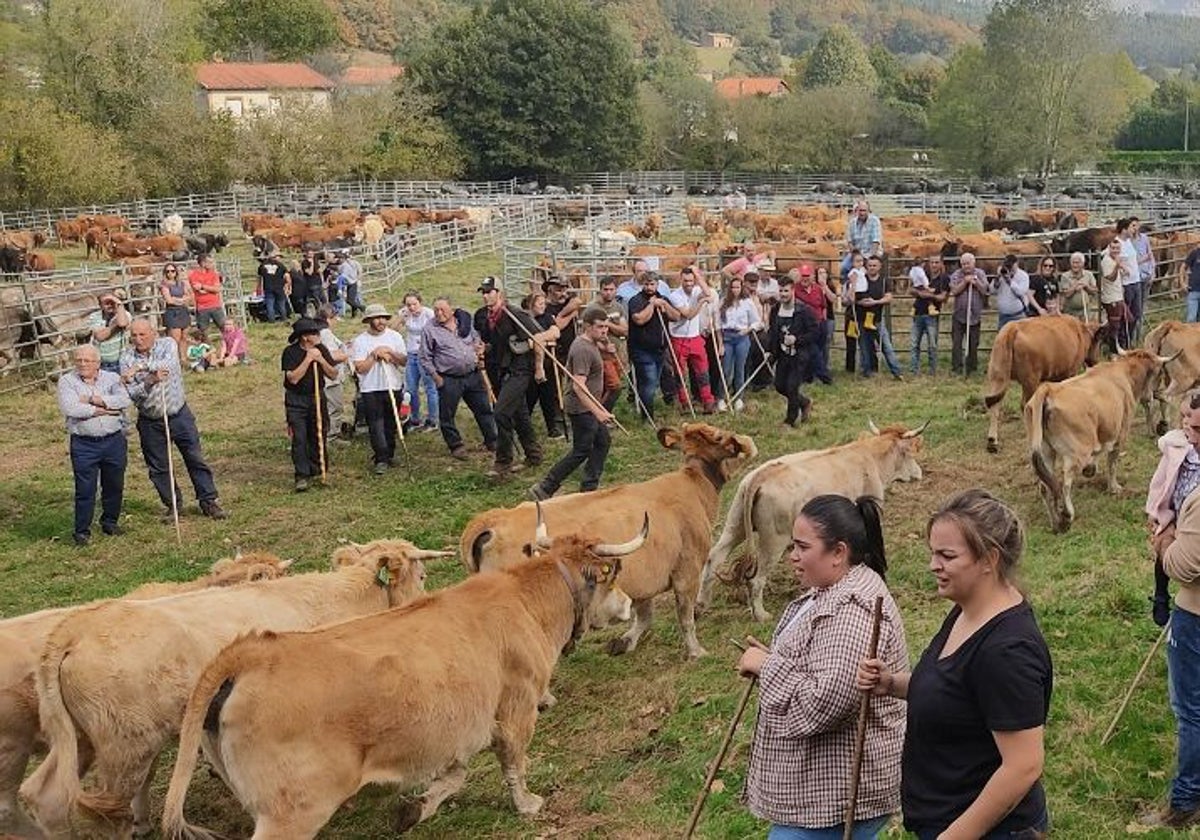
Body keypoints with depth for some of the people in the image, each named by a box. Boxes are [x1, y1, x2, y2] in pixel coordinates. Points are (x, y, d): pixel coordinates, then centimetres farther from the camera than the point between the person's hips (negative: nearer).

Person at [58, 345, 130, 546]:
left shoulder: (112, 378, 6)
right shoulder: (67, 381, 1)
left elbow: (124, 400, -12)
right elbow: (69, 408, -15)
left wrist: (93, 400, -16)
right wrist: (102, 410, -10)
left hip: (114, 441, 2)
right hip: (84, 444, -2)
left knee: (115, 486, 13)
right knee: (85, 490, -2)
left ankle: (110, 522, 32)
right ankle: (82, 531, 9)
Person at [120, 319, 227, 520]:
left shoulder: (167, 345, -6)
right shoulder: (127, 358, -6)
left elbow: (168, 365, -28)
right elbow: (131, 394, -14)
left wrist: (140, 367, -32)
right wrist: (149, 381, -31)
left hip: (179, 414, -1)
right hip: (150, 422, 1)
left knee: (196, 459, 5)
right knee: (158, 467, 9)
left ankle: (209, 501, 16)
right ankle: (172, 505, 26)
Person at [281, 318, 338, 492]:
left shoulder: (321, 349, 1)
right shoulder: (290, 352, -11)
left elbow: (333, 374, 0)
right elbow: (293, 378, -20)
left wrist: (321, 359, -15)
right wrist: (308, 359, -22)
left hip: (317, 397, 4)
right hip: (296, 401, -4)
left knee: (318, 436, 8)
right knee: (299, 438, -9)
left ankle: (317, 471, 21)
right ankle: (302, 476, -9)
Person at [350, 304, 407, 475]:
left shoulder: (394, 336, 5)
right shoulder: (360, 341, -3)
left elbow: (404, 361, 3)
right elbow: (360, 368, -9)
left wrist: (391, 353, -12)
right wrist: (374, 354, -15)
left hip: (393, 388, 3)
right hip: (371, 390, -3)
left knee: (391, 425, 10)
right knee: (376, 426, -7)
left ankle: (388, 455, 23)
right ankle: (381, 460, -8)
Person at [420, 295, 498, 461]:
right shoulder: (429, 331, -4)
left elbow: (476, 340, 24)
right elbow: (423, 358, -3)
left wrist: (478, 356, 8)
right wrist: (436, 377, -8)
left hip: (473, 376, 3)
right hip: (449, 380, -3)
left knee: (484, 410, 9)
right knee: (447, 416, 0)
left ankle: (491, 442, 23)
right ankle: (456, 446, 15)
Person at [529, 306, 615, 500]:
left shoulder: (590, 345, 10)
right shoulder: (582, 349, -23)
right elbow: (579, 386, -30)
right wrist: (598, 412, -33)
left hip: (590, 407, 10)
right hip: (582, 409, -10)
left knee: (602, 442, 15)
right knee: (581, 452, -4)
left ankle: (588, 489, 22)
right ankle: (544, 489, 0)